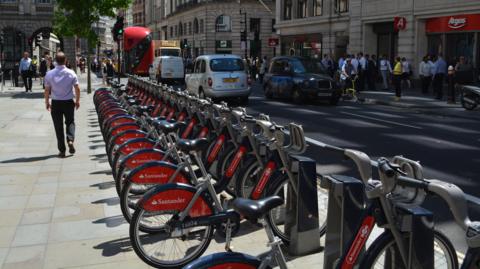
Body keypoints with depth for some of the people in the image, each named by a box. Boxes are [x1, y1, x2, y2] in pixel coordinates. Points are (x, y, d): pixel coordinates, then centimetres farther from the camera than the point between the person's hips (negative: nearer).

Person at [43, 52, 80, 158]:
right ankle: (70, 140, -8)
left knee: (58, 126, 6)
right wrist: (77, 100, 10)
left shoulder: (49, 74, -6)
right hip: (68, 102, 0)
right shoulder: (71, 73, -6)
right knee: (70, 122, 18)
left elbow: (47, 90, -2)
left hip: (56, 103, 0)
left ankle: (62, 150, 7)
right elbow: (77, 88, -2)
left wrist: (47, 102, 10)